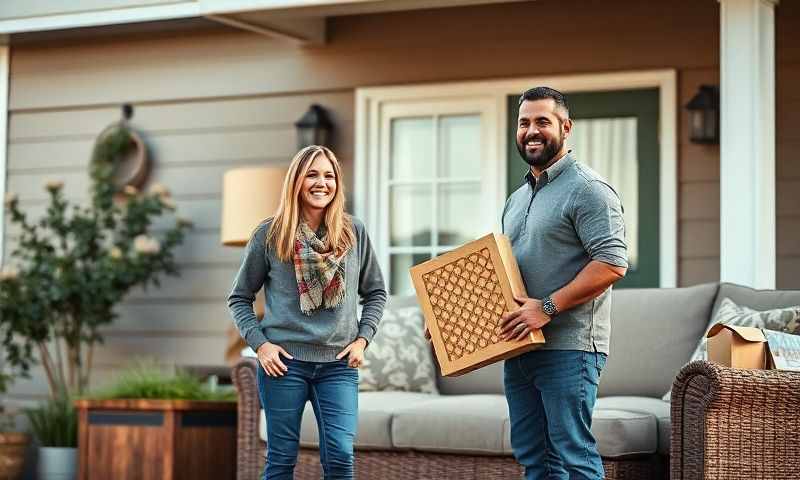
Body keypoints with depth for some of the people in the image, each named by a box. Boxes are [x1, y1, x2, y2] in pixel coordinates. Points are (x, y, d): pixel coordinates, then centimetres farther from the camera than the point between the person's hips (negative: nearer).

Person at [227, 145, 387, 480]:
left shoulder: (354, 232, 6)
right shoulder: (270, 234, 1)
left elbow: (375, 292, 16)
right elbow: (239, 298, 7)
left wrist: (362, 338, 2)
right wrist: (259, 343, -5)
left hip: (339, 365, 1)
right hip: (283, 361, -1)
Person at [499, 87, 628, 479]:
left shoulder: (587, 190, -8)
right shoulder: (517, 200, 21)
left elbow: (612, 263, -18)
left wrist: (548, 307, -21)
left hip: (568, 348, -9)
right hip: (520, 349, 9)